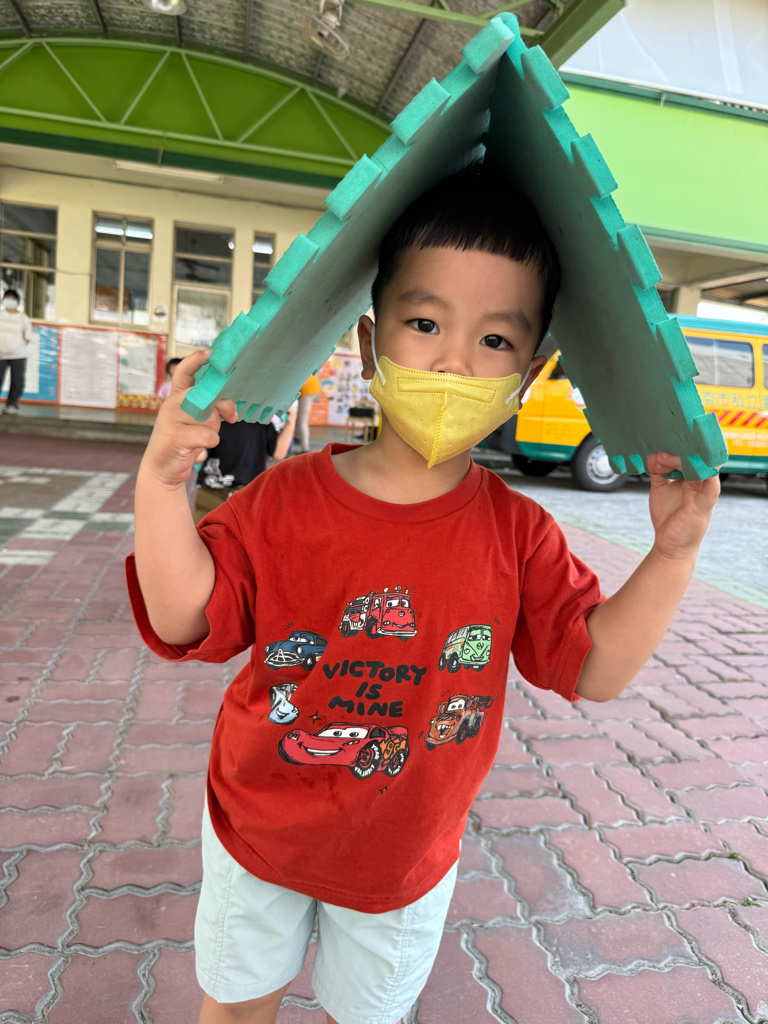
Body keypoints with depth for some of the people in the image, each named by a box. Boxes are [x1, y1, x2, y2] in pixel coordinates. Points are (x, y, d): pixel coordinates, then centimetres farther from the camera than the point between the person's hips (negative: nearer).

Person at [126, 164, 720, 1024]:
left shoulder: (517, 533, -17)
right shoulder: (285, 499, -19)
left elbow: (594, 668, -15)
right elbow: (186, 621, -20)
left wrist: (672, 554, -26)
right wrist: (163, 482, -34)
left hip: (404, 858, 1)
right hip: (258, 832, 0)